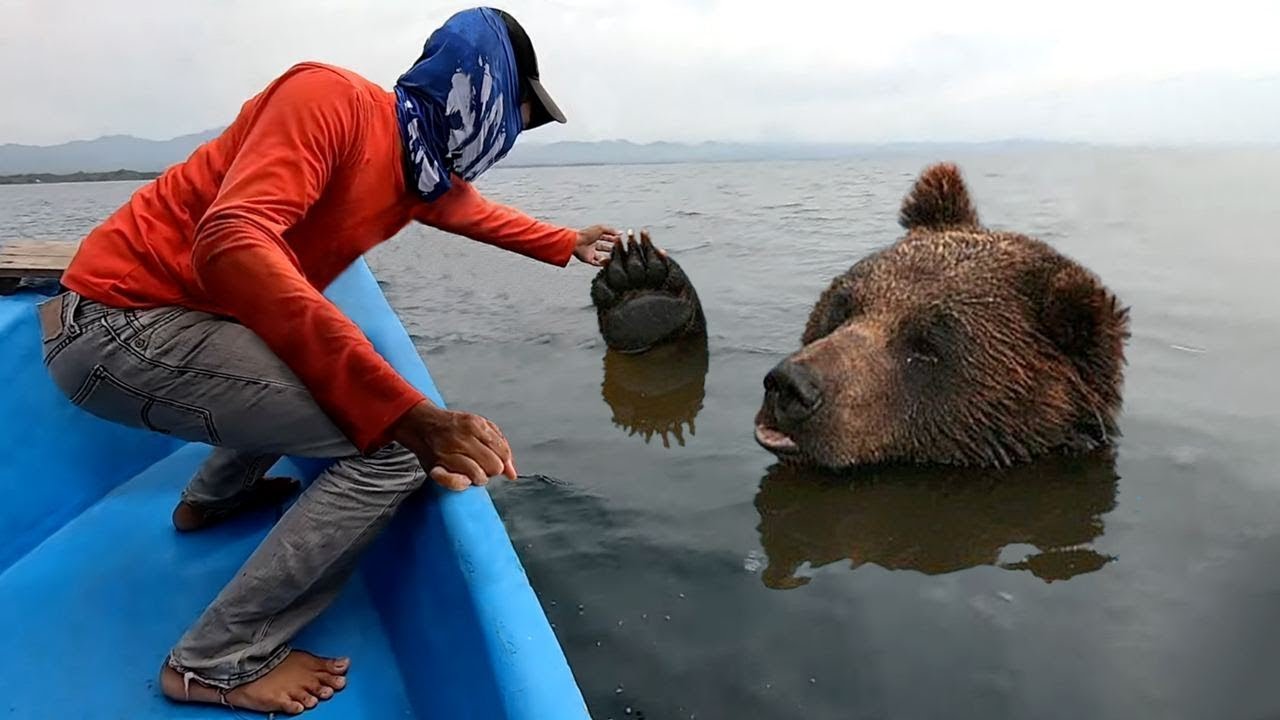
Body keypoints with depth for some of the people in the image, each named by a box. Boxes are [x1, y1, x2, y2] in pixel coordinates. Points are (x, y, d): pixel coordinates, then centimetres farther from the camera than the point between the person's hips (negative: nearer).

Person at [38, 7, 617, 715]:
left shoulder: (427, 164, 6)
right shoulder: (333, 98, -20)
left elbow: (480, 213, 30)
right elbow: (232, 243, -35)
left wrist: (570, 245, 41)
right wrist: (400, 410, -43)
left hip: (182, 311, 10)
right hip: (117, 323, -10)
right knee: (393, 447, -18)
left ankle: (213, 497, 41)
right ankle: (219, 661, -4)